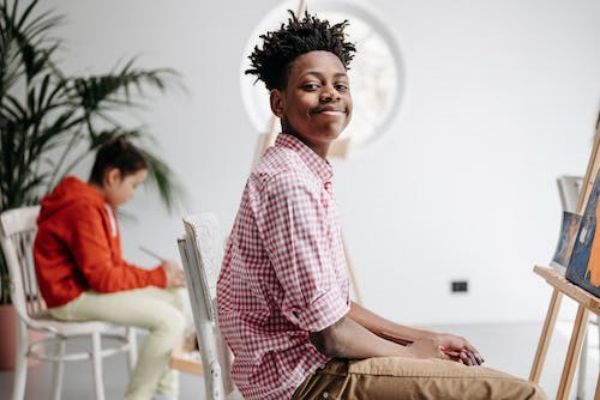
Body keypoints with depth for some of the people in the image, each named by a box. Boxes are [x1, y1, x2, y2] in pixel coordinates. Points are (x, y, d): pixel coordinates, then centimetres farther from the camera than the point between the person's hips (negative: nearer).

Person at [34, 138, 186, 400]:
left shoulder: (99, 204, 12)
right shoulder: (84, 210, -21)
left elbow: (113, 264, 13)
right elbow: (102, 277, -23)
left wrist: (157, 275, -2)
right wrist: (156, 278, -14)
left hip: (90, 287, 11)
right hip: (73, 297, -11)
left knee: (174, 299, 6)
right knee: (170, 321, -19)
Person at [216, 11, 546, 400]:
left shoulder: (309, 175, 12)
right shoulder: (289, 182, -20)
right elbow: (330, 334, -21)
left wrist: (423, 337, 9)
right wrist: (412, 353, -5)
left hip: (306, 362, 10)